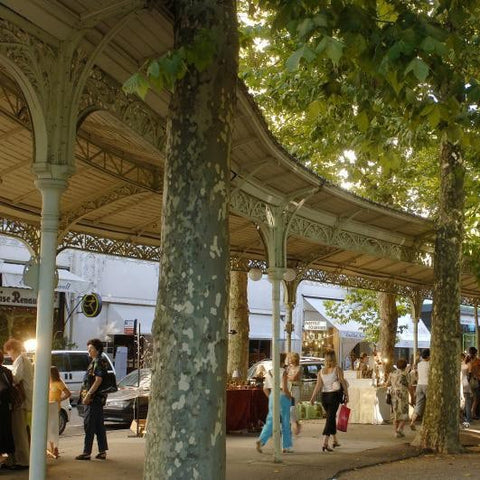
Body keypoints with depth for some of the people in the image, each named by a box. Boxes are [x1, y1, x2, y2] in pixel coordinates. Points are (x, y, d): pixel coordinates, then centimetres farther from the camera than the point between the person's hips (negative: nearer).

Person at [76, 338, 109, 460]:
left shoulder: (99, 362, -13)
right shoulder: (95, 362, 19)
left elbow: (98, 380, -21)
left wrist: (88, 395, -23)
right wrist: (87, 395, 20)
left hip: (93, 398, -10)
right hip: (98, 399, 10)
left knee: (89, 425, -7)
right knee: (99, 425, 10)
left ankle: (86, 452, -4)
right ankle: (102, 451, 14)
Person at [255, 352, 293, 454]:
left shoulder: (269, 372, 7)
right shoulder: (283, 372, -11)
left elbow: (265, 389, 8)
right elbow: (285, 388, -18)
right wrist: (290, 397, -3)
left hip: (272, 397, 5)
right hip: (282, 396, -5)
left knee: (270, 421, 7)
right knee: (285, 423, 7)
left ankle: (261, 440, -14)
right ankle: (287, 447, 14)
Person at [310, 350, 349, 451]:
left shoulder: (321, 371, 8)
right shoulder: (337, 369, -3)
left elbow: (318, 385, -3)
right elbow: (343, 383, -6)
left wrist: (313, 397, -8)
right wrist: (347, 395, 0)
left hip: (324, 396, 4)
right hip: (334, 395, -4)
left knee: (332, 417, 20)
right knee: (330, 418, -8)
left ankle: (335, 441, 30)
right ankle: (325, 443, -20)